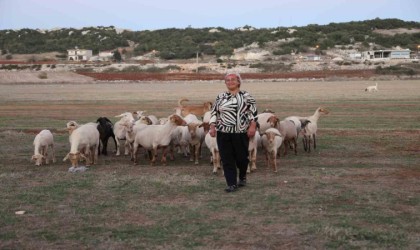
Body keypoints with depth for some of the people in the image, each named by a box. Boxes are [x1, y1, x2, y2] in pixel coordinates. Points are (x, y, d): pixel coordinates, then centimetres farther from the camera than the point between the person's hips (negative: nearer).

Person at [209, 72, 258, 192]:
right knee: (226, 159, -1)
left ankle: (242, 177, 33)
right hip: (223, 133, 3)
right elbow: (214, 113, 13)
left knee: (241, 157, 5)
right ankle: (232, 184, 4)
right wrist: (212, 127, 3)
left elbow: (253, 112, -3)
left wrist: (252, 126, -13)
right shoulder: (220, 97, 11)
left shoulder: (246, 96, 1)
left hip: (241, 133, -3)